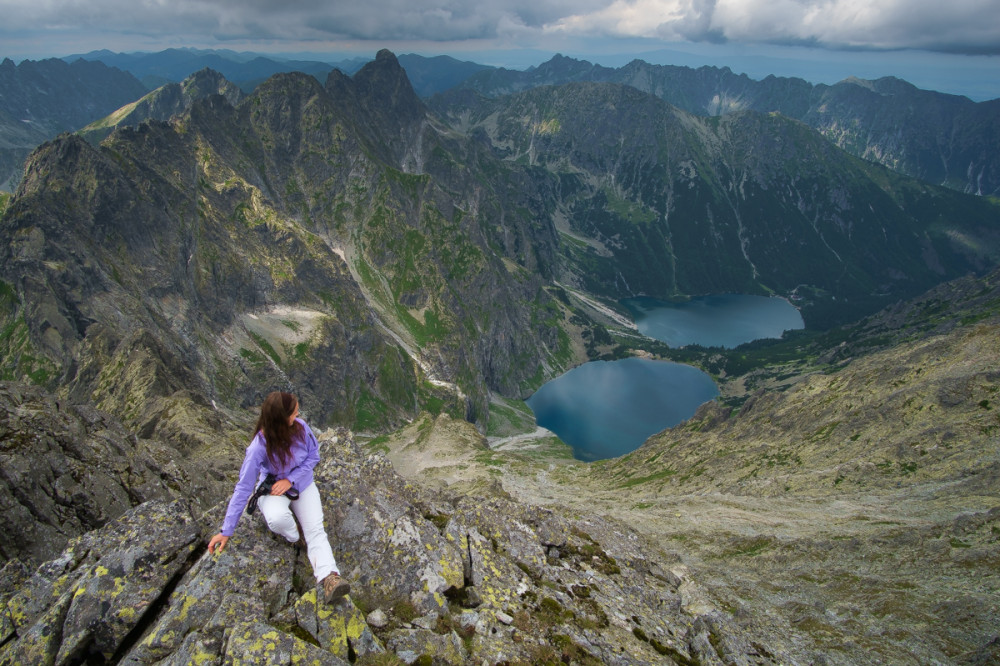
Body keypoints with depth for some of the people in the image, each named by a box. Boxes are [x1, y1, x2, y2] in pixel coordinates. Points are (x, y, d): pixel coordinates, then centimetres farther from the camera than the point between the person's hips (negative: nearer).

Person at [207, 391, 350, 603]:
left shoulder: (300, 427, -18)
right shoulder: (259, 447, -26)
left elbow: (313, 455, -2)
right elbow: (243, 488, -20)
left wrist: (290, 479, -18)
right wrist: (226, 531, -17)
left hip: (302, 485, 3)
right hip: (273, 489, -2)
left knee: (316, 530, -19)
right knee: (277, 518, -35)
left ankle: (329, 577, -35)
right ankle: (294, 537, -1)